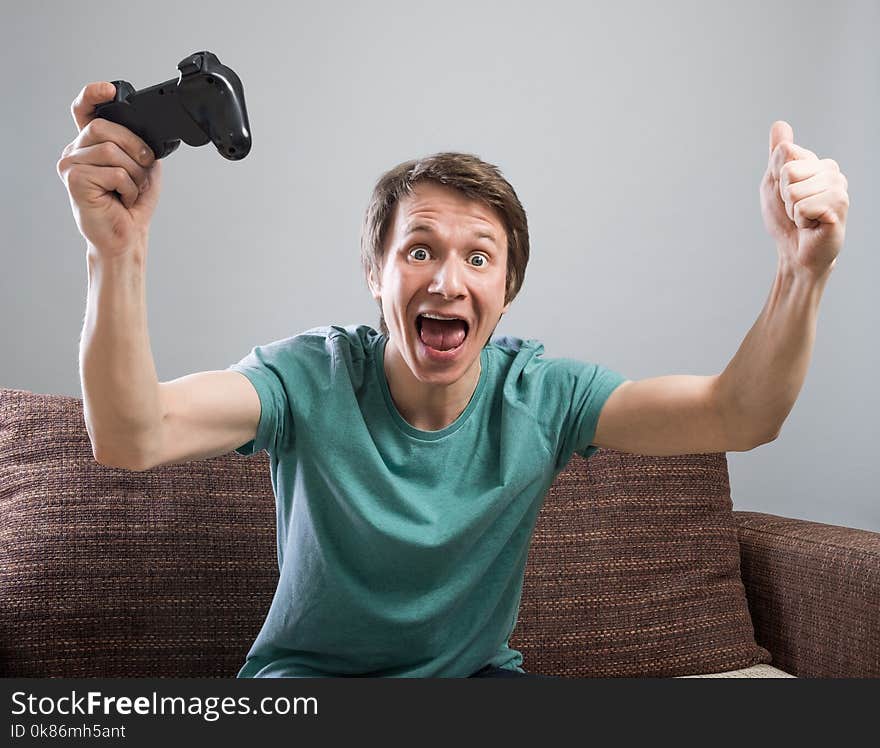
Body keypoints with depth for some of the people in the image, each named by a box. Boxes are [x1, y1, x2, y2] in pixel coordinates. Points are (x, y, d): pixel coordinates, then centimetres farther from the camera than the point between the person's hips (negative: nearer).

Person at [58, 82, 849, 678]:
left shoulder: (540, 394, -13)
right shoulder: (313, 379, -18)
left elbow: (738, 416, -22)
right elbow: (133, 438, -34)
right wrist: (119, 253, -51)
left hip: (477, 668, 3)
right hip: (308, 672, -2)